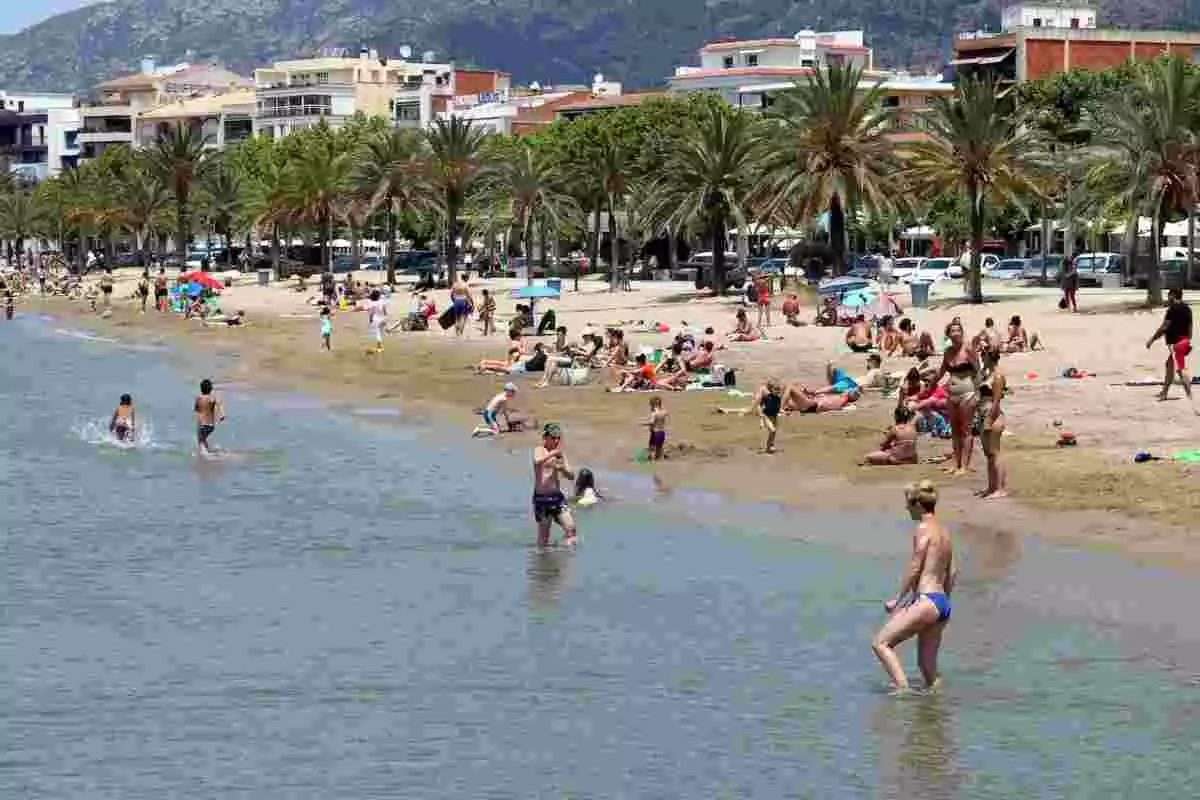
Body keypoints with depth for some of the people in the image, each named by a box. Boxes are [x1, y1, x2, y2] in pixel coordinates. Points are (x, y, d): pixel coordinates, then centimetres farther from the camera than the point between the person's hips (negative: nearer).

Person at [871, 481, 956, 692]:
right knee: (927, 665, 13)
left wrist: (899, 599, -4)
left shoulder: (923, 529, -8)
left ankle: (903, 689, -20)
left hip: (926, 601, -9)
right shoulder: (944, 531, 16)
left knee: (880, 643, -8)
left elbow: (914, 569, -11)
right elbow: (952, 571, 21)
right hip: (943, 603, 9)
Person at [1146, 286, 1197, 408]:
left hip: (1176, 342, -10)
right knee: (1170, 365, 23)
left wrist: (1152, 339, -10)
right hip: (1184, 341, 10)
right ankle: (1164, 392, 35)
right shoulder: (1187, 308, 11)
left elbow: (1164, 327, -17)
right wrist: (1188, 341, 26)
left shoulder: (1173, 309, -15)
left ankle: (1190, 397, -19)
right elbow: (1189, 326, 17)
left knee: (1181, 370, -11)